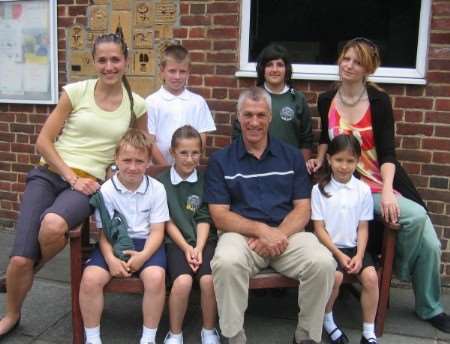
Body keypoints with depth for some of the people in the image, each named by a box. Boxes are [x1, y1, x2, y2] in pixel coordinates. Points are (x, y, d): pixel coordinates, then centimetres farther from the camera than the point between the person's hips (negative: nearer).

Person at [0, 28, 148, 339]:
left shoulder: (136, 105, 2)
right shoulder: (76, 91, -1)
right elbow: (43, 141, -1)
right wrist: (71, 177, -10)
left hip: (90, 183, 0)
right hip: (50, 174, 1)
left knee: (53, 226, -35)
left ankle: (33, 268, 2)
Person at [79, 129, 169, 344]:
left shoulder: (157, 189, -4)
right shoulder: (106, 190, -4)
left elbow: (157, 231, -3)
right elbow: (105, 232, -3)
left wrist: (143, 255, -20)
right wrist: (110, 258, -21)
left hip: (146, 243, 0)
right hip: (115, 242, 1)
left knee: (156, 276, -30)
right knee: (90, 278, -24)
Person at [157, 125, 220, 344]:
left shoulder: (205, 180, 8)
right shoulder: (161, 182, 4)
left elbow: (204, 219, 3)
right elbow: (168, 221, 0)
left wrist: (199, 247, -11)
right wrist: (186, 247, -10)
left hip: (204, 240, 1)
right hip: (176, 242, -1)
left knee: (209, 279, -26)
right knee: (183, 280, -29)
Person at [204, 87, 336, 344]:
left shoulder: (292, 156, 12)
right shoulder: (220, 161, 7)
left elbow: (303, 208, 6)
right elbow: (220, 216, -1)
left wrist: (279, 234, -14)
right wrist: (261, 230, -17)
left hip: (287, 234, 2)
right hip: (241, 234, -1)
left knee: (323, 263, -26)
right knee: (227, 263, -34)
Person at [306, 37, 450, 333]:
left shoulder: (379, 101, -6)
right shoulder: (326, 100, 1)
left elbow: (387, 151, -14)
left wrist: (388, 190, -27)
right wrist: (319, 159, 5)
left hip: (386, 182, 1)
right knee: (416, 217, -24)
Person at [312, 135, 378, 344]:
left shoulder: (363, 190, 1)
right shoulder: (320, 189, -5)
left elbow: (363, 228, 3)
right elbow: (319, 228, -6)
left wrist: (359, 255, -11)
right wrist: (339, 254, -13)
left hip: (354, 246, 3)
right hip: (329, 246, -2)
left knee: (371, 277, -20)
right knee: (335, 276, -27)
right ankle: (327, 321, 2)